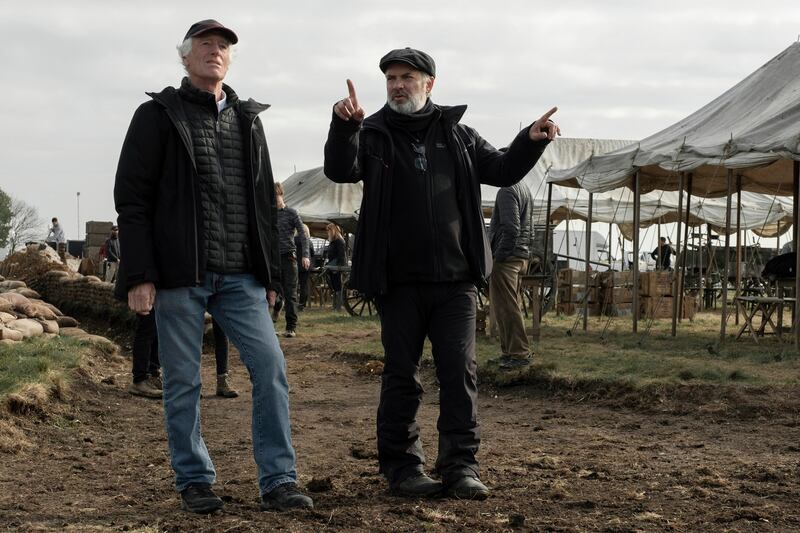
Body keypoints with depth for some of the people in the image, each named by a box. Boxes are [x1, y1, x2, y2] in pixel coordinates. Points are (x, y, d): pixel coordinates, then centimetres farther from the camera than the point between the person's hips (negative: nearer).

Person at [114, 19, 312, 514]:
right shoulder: (159, 115, 2)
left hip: (240, 275, 4)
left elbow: (265, 201, 19)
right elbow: (132, 197, -3)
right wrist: (140, 277, -11)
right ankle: (195, 481, 13)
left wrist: (270, 273, 14)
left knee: (271, 365, -6)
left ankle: (278, 480, 0)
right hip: (179, 274, -3)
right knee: (184, 380, 1)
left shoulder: (248, 119, 16)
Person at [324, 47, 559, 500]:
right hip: (398, 280, -1)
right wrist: (344, 126, -33)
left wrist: (530, 142, -1)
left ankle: (461, 466, 2)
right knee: (401, 375, 4)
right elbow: (341, 170, -15)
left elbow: (501, 170, 17)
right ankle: (402, 466, 14)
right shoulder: (373, 135, 3)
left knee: (460, 371, -2)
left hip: (456, 279, 2)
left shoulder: (456, 134, 11)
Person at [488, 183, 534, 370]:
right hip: (522, 256, 10)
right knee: (514, 306, 13)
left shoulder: (507, 190, -14)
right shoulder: (525, 189, 17)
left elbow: (511, 228, -21)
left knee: (505, 307, -7)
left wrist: (499, 255, -17)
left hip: (506, 257, -10)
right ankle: (510, 351, 18)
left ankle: (519, 353, -7)